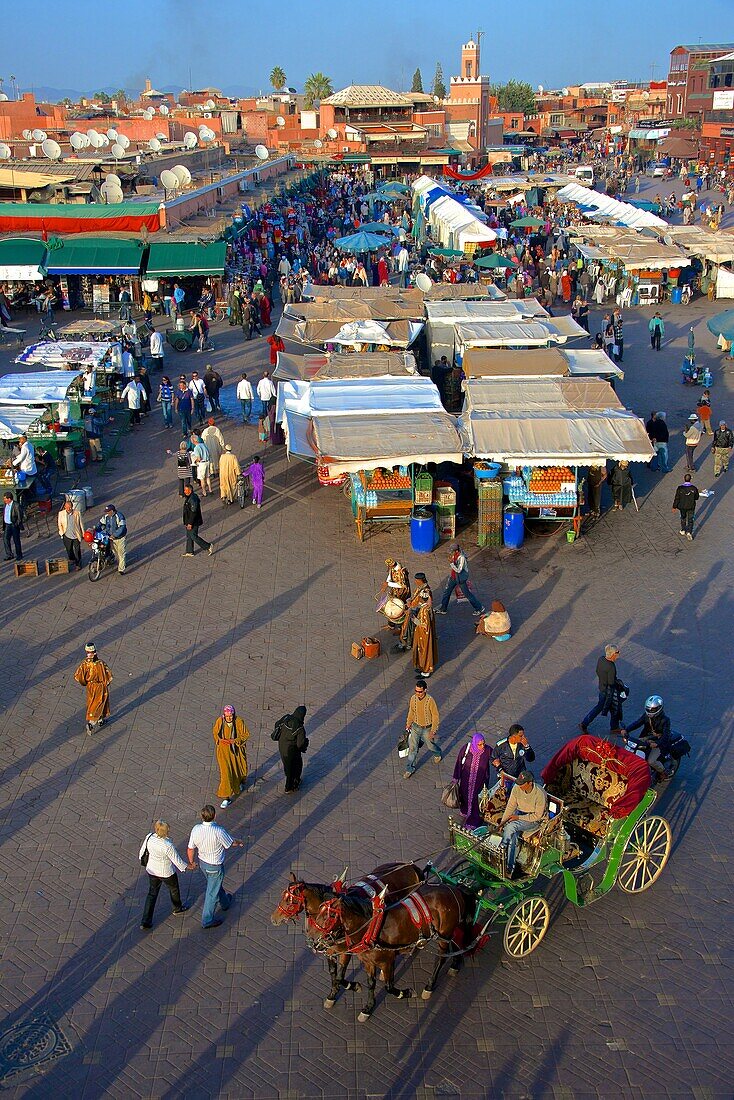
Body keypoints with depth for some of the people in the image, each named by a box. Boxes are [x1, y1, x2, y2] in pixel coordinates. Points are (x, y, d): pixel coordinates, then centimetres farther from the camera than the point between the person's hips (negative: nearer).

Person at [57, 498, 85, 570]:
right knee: (69, 550, 14)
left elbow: (80, 523, 2)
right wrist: (62, 533, -3)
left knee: (77, 551, 7)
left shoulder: (77, 512, -7)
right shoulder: (61, 513, -6)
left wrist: (83, 534, 5)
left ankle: (78, 564, 23)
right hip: (67, 536, 1)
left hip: (76, 536, -1)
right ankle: (73, 561, 38)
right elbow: (60, 524, 4)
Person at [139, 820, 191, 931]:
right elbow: (176, 860, -21)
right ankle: (177, 908, 52)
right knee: (174, 889, 26)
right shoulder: (167, 846, -35)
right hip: (166, 873, -4)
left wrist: (141, 859, 20)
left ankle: (145, 922, 23)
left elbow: (143, 850, -3)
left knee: (152, 894, 21)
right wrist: (187, 867, -2)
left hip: (151, 870, 5)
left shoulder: (149, 837, -21)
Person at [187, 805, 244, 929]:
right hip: (215, 866, -5)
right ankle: (207, 920, 24)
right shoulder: (218, 831, -33)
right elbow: (231, 844, -14)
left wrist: (191, 862, 12)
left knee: (215, 884, 30)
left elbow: (190, 849, -8)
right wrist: (239, 843, 9)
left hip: (202, 862, 6)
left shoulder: (196, 829, -20)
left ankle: (225, 902, 54)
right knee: (212, 892, 12)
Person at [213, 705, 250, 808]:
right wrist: (220, 740, -17)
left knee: (238, 768, 22)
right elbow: (215, 732, 2)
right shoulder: (219, 721, -14)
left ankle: (240, 782, 56)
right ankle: (226, 797, 3)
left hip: (236, 750, 1)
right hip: (223, 750, 0)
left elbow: (246, 734, -10)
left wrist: (235, 740, -23)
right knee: (225, 772, -5)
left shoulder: (239, 722, -18)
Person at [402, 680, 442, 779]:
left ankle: (438, 754, 54)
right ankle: (409, 768, 22)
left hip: (427, 728, -3)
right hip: (415, 727, 3)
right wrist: (408, 724, 14)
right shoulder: (413, 698, -14)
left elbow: (435, 716, -17)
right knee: (412, 748, 7)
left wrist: (433, 731, -16)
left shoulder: (430, 700, -27)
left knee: (431, 745, 20)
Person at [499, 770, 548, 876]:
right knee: (512, 836, -22)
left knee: (510, 826, -30)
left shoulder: (540, 794, -26)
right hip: (519, 813, 5)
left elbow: (537, 816, -17)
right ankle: (509, 868, -14)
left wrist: (519, 818, -20)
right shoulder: (516, 788, -12)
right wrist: (503, 821, -10)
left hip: (533, 819, -5)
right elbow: (511, 806, -1)